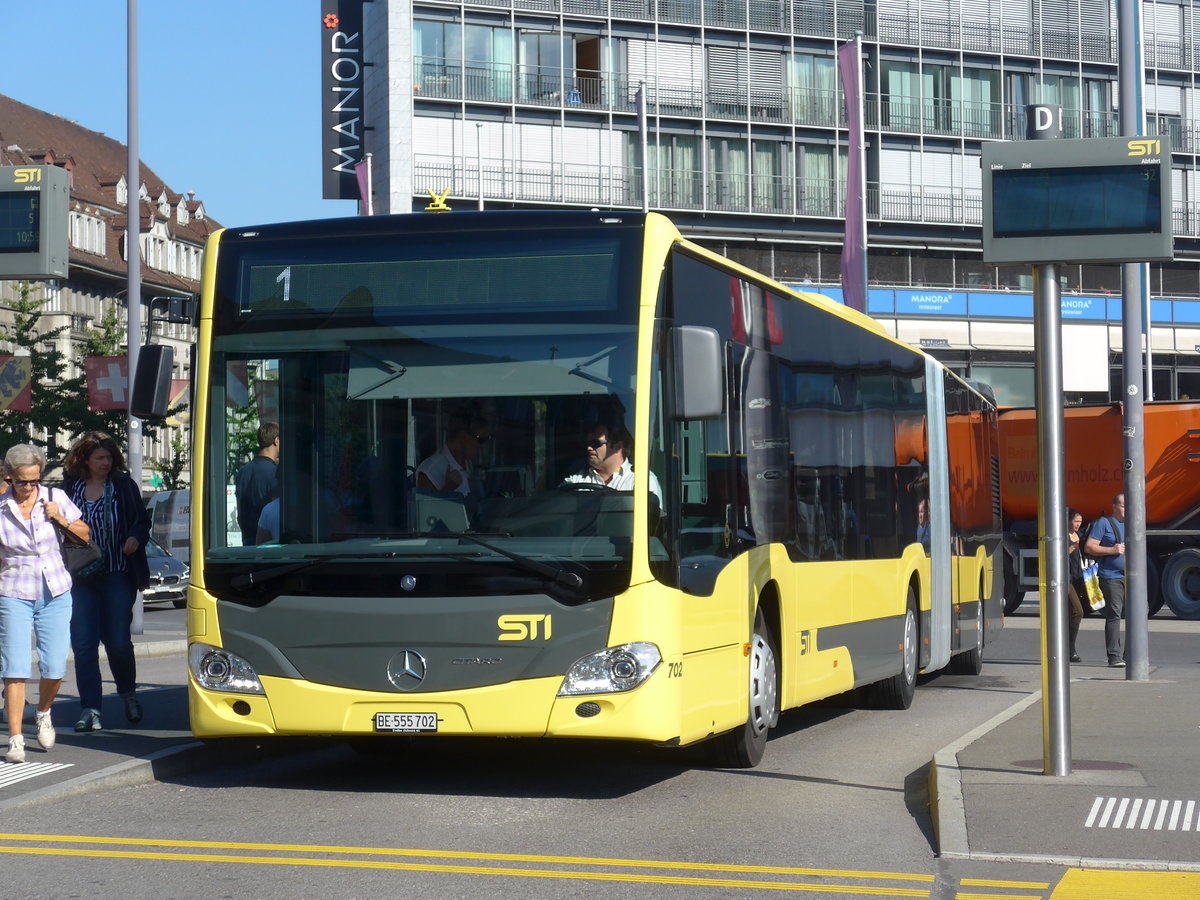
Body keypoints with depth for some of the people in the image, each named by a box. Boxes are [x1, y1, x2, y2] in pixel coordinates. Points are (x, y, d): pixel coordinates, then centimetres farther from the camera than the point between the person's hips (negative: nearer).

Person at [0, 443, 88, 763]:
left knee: (55, 668, -2)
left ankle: (43, 713, 29)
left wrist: (62, 519, -7)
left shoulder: (55, 498, 0)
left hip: (55, 595, 2)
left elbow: (85, 534, 10)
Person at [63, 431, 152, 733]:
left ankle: (128, 693, 26)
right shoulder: (70, 488, 4)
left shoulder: (124, 486, 4)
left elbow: (142, 520, 8)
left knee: (118, 642, -1)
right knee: (83, 644, -4)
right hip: (81, 579, 1)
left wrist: (136, 538, -13)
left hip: (118, 575, -1)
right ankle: (90, 709, 0)